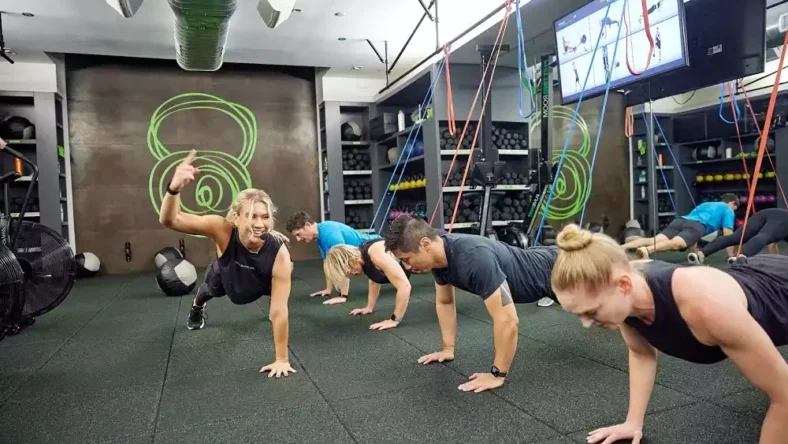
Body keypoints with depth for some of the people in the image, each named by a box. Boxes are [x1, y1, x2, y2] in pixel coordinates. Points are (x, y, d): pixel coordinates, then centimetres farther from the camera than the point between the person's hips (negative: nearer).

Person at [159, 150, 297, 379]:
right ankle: (196, 308, 72)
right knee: (209, 290, 34)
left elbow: (279, 311, -40)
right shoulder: (223, 229, -42)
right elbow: (169, 220, -47)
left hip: (260, 287, -2)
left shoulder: (279, 254, -45)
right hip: (225, 279, 2)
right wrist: (174, 187, -67)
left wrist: (282, 360, -35)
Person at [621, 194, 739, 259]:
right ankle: (647, 250, -64)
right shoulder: (728, 210, 26)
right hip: (696, 225, -6)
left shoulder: (705, 204, 44)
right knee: (676, 244, -33)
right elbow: (728, 234, 17)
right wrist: (731, 255, 24)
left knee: (653, 240, -16)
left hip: (680, 221, 6)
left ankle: (622, 247, -41)